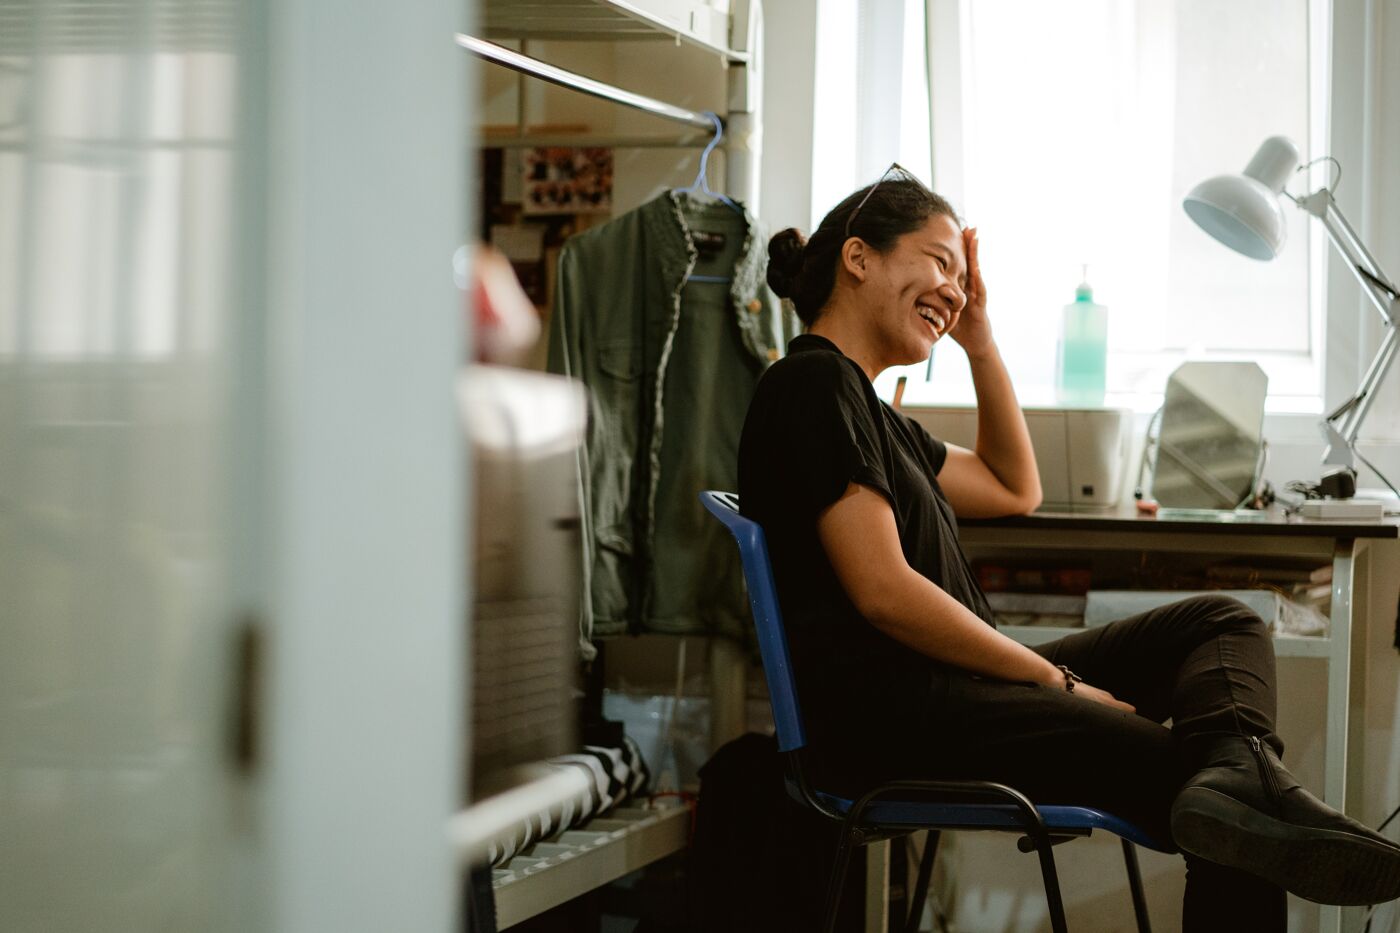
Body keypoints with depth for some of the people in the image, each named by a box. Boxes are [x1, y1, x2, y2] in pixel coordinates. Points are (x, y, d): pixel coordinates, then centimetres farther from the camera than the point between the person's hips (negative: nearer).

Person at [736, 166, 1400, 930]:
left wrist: (979, 338, 27)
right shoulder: (814, 384, -7)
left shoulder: (860, 403, 27)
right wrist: (1056, 680, -10)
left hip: (944, 688, 11)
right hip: (886, 711, -11)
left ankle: (1233, 781, -31)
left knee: (1221, 625, 0)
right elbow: (885, 593, -16)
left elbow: (1014, 490, 36)